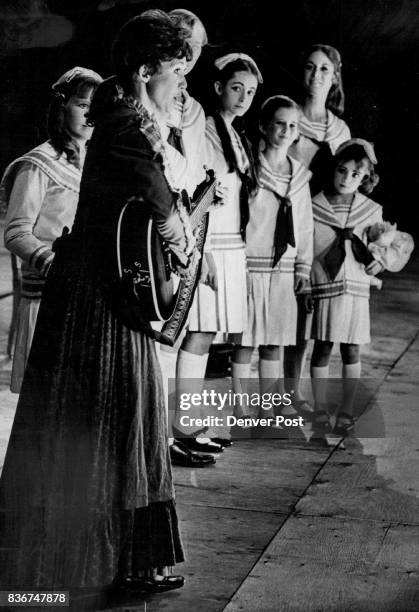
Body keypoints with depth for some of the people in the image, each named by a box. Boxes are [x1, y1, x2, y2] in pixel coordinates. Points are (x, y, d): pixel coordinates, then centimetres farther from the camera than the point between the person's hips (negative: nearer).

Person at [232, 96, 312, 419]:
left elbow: (305, 224, 15)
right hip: (251, 265, -5)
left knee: (274, 343, 10)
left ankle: (268, 409, 19)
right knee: (246, 342, -1)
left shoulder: (301, 176, 12)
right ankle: (240, 413, 8)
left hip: (284, 269, 5)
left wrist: (304, 266, 10)